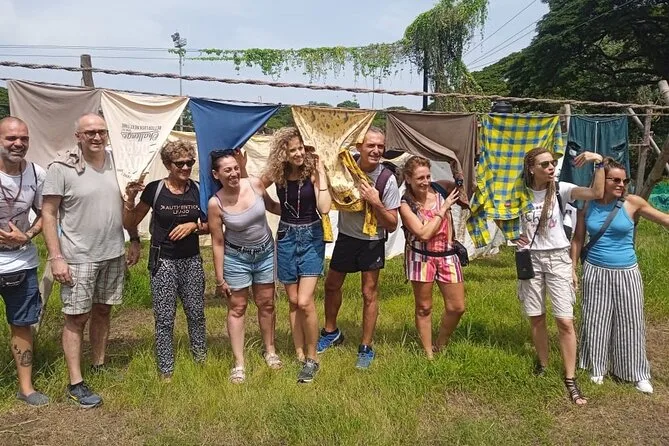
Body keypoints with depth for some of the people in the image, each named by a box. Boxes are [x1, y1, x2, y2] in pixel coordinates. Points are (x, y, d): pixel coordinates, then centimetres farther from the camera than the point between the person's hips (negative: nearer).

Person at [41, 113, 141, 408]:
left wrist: (134, 240, 11)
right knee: (77, 317, 3)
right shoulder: (61, 167, -11)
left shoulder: (116, 163, 3)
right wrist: (55, 257, -15)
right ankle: (76, 384, 12)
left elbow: (126, 205, 13)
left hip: (114, 253, 5)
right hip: (79, 257, -5)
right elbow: (48, 214, -10)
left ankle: (99, 366, 31)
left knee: (103, 310, 16)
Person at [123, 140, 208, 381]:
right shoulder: (155, 189, -7)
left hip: (192, 261, 3)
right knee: (164, 319, 3)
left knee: (196, 314, 11)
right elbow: (130, 223, 0)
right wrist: (130, 199, -16)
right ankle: (166, 372, 16)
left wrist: (193, 226, -10)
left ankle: (201, 360, 31)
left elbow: (209, 225, 10)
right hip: (163, 262, -2)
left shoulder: (197, 190, 1)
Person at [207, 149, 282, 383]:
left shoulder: (255, 184, -14)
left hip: (266, 252, 3)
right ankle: (239, 364, 19)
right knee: (237, 309, 7)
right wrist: (220, 279, -7)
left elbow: (271, 206, 8)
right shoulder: (215, 204, -19)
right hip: (236, 258, -3)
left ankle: (270, 351, 34)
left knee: (266, 304, 14)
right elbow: (217, 243, -12)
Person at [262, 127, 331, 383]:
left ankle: (312, 357, 7)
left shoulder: (313, 170, -12)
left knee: (305, 302, -12)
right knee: (293, 301, 10)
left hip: (311, 237, -3)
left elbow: (324, 208, -22)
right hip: (286, 237, 4)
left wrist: (320, 174, -22)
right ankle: (300, 355, 23)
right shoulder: (276, 173, -3)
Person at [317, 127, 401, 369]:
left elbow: (392, 225, -16)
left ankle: (366, 348, 19)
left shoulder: (387, 180, -19)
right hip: (346, 237, 4)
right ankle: (331, 332, 40)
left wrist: (376, 203, -30)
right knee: (332, 285, 16)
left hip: (372, 242, -4)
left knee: (369, 294, 3)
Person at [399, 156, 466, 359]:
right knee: (424, 308, 9)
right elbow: (424, 233, -19)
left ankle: (439, 346, 32)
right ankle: (428, 354, 27)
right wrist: (443, 209, -14)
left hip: (447, 255, 4)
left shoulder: (440, 188, -3)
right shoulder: (406, 204, -11)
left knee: (457, 307, 7)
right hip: (421, 257, -3)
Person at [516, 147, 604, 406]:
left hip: (558, 258, -1)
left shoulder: (560, 189, -6)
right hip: (530, 259, 2)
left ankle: (570, 380, 7)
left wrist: (599, 163, -29)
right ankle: (542, 364, 31)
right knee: (536, 317, 11)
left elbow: (597, 193, -21)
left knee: (565, 321, -5)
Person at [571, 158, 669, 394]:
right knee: (596, 321, 10)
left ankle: (637, 372, 25)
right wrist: (573, 268, 7)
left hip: (626, 273, -1)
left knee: (630, 322, 8)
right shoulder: (587, 206, -1)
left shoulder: (632, 203, -7)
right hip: (595, 272, 1)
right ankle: (598, 367, 28)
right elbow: (578, 239, 7)